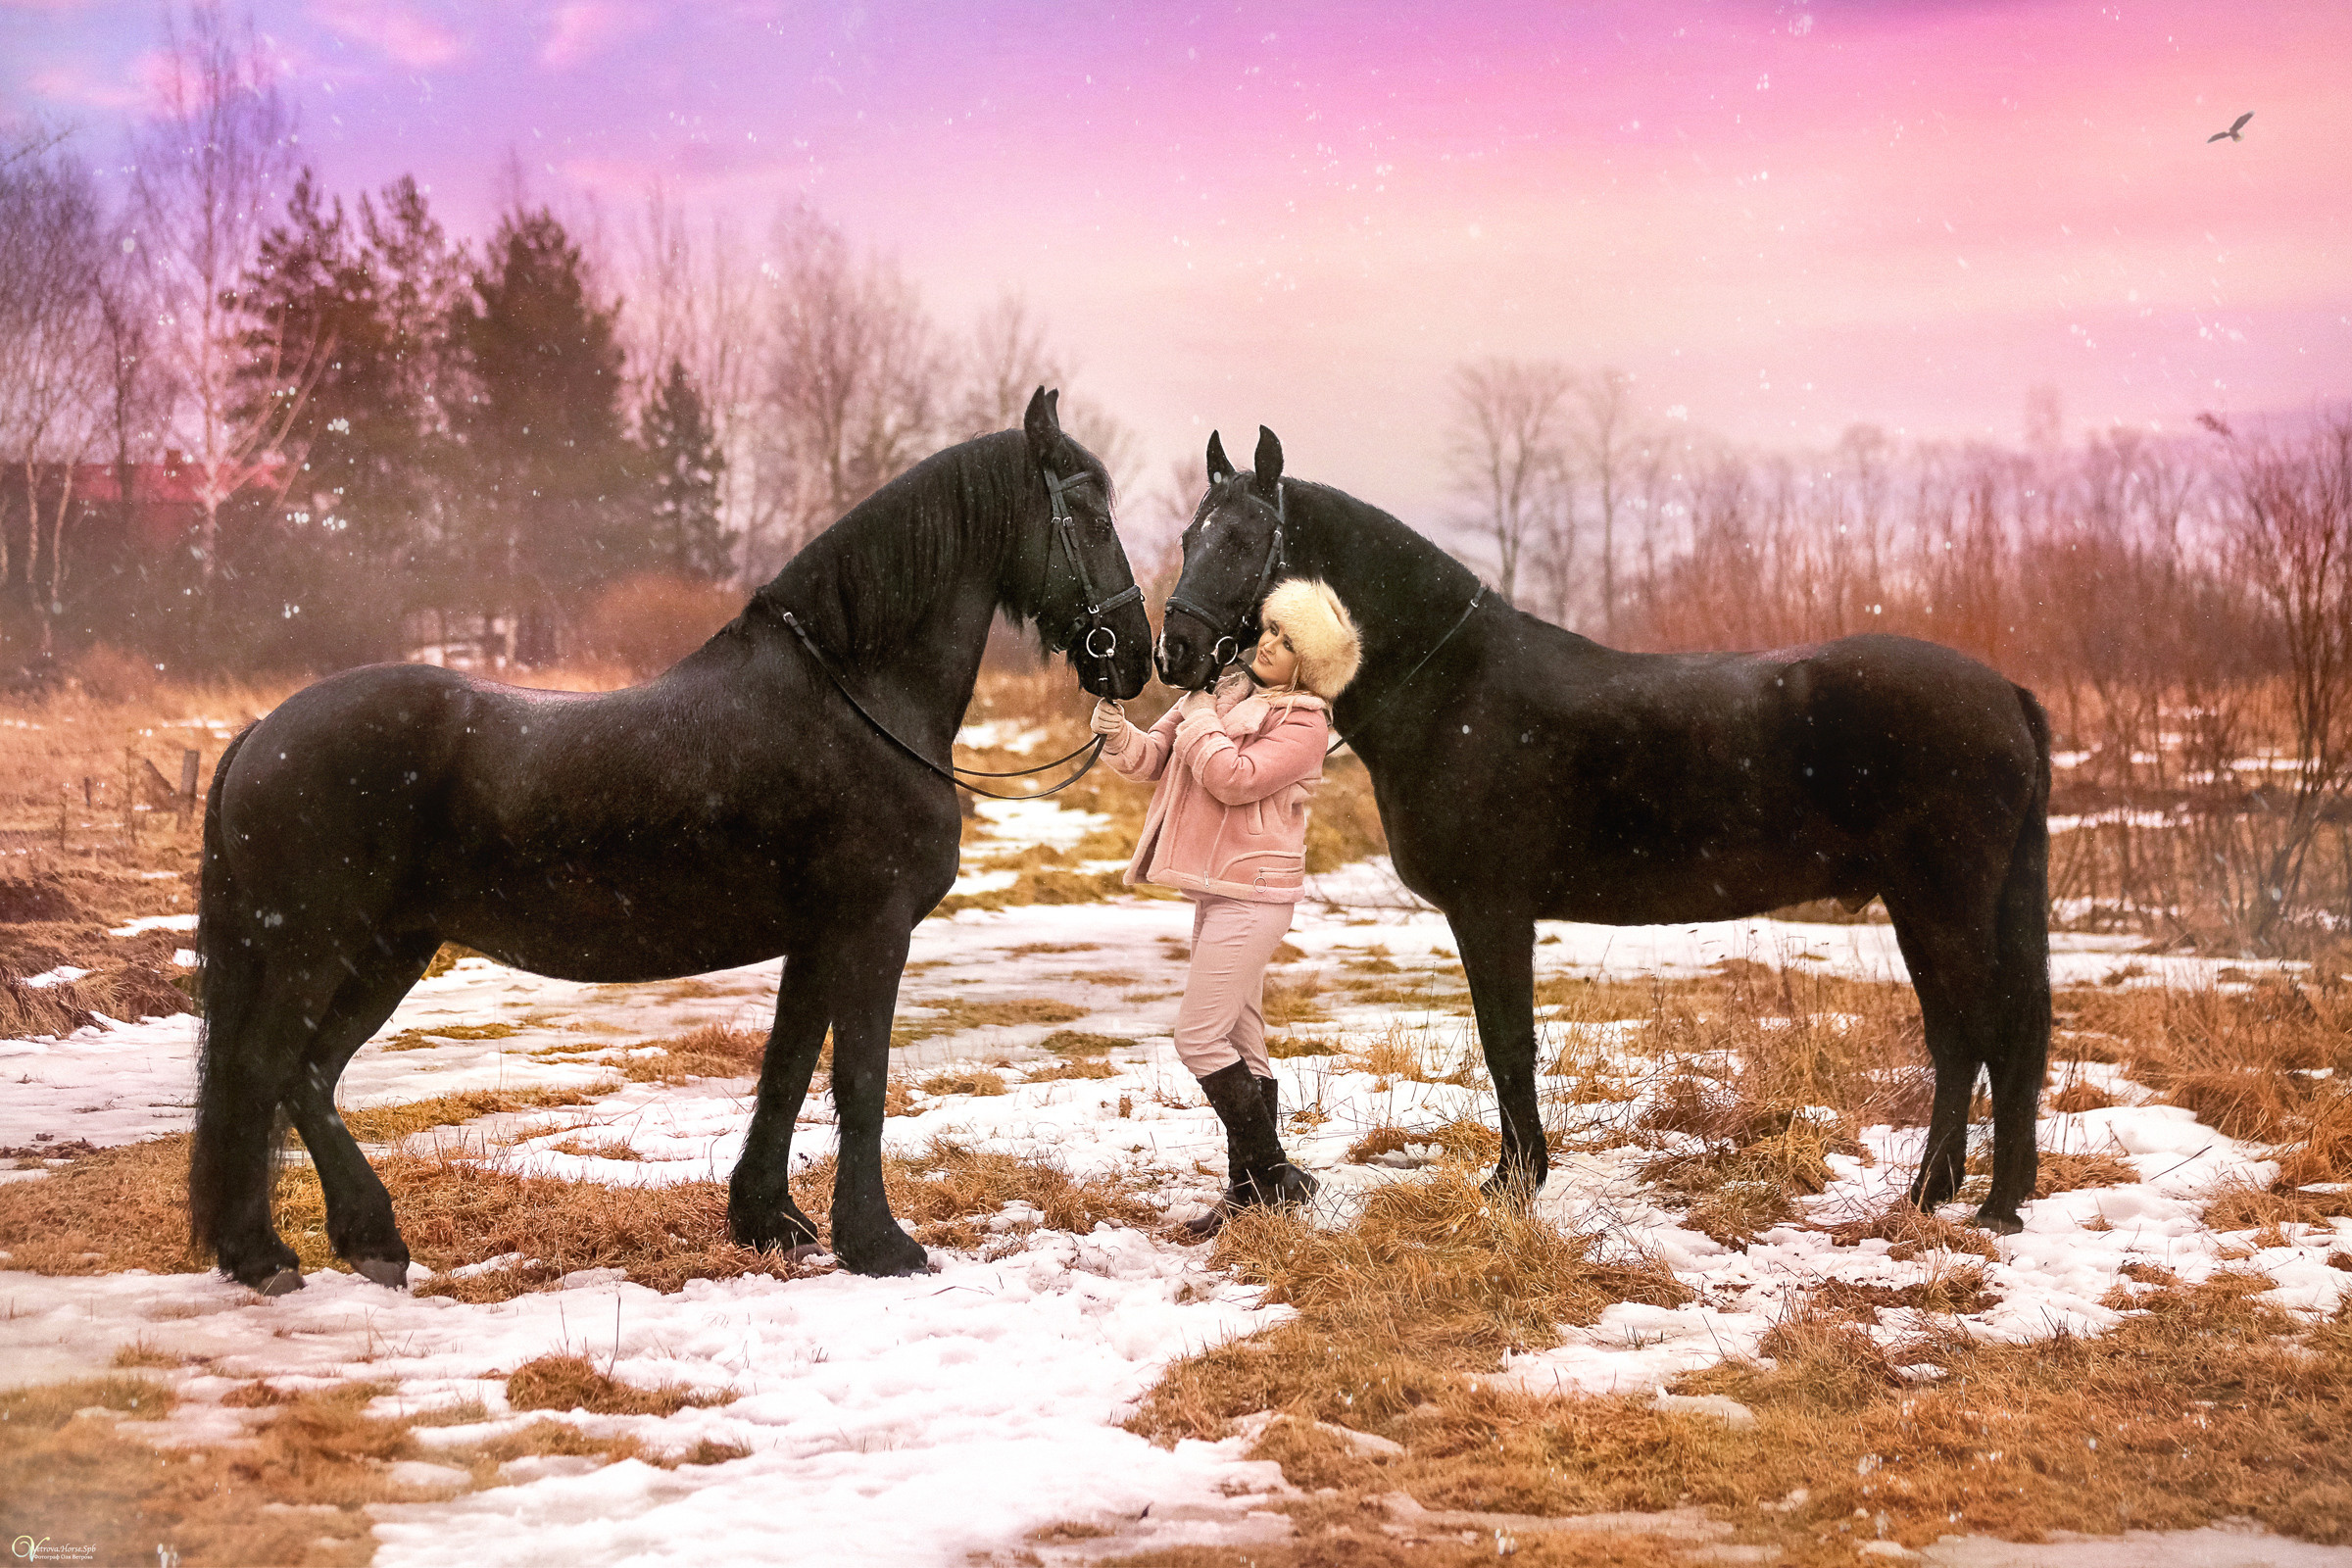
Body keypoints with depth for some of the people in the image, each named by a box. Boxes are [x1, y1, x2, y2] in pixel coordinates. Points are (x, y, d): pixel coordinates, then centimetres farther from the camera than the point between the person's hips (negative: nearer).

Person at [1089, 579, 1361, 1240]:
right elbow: (1157, 759, 9)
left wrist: (1197, 716, -12)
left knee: (1200, 1038, -13)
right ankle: (1249, 1185, 18)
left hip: (1252, 894, -9)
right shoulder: (1224, 690, 12)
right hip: (1215, 889, 9)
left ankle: (1273, 1175, -5)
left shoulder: (1304, 723, -11)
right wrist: (1122, 736, -11)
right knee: (1241, 1044, 12)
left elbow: (1235, 778, -23)